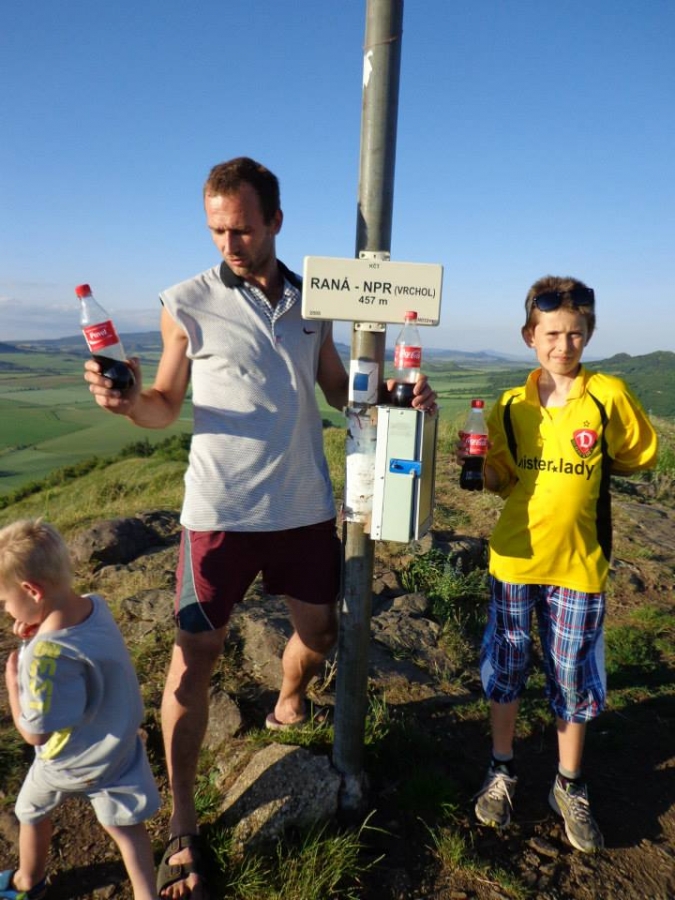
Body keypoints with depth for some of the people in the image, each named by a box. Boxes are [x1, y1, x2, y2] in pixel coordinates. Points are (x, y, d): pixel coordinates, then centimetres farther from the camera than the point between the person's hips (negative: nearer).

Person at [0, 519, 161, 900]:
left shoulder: (44, 656, -39)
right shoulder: (96, 605, -18)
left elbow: (35, 733, -26)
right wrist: (40, 635, -12)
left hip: (71, 762, -4)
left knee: (32, 813, 29)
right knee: (124, 823, 22)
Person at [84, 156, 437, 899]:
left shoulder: (311, 302, 7)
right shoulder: (189, 303, -4)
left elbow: (339, 389, 13)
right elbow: (167, 405, -1)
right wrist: (128, 401, -22)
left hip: (305, 506, 4)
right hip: (220, 510, -3)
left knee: (318, 630, 17)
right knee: (196, 655, 2)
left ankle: (287, 707, 51)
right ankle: (182, 824, 21)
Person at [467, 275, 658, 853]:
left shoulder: (609, 394, -8)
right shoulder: (511, 406, -2)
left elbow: (640, 457, 6)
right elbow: (500, 481, 5)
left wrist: (589, 469, -6)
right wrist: (479, 464, -15)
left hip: (579, 563, -1)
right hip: (515, 557, 2)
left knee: (574, 678, 11)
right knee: (505, 668, 14)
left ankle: (569, 788, 35)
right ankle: (502, 772, 36)